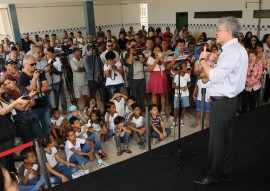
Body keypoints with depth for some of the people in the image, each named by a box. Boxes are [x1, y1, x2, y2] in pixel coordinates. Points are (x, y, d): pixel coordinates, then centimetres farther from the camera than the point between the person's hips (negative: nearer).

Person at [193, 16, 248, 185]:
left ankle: (213, 177, 13)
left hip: (222, 102, -10)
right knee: (227, 139, 17)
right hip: (230, 100, 10)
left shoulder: (233, 52, -19)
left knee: (217, 141, 0)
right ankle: (226, 172, 31)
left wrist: (203, 59, -9)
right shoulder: (237, 49, 13)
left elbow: (214, 77, -22)